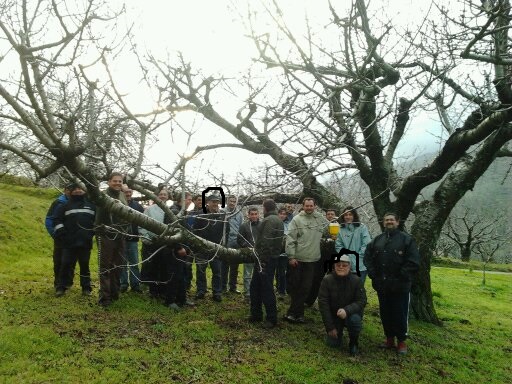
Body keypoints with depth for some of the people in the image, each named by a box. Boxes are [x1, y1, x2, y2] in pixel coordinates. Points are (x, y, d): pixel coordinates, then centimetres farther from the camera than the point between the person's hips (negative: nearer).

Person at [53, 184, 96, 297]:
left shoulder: (91, 205, 13)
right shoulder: (66, 206, 10)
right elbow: (58, 219, 6)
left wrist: (93, 232, 4)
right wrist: (61, 233, -4)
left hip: (85, 242, 1)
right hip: (69, 242, 0)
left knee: (84, 264, 7)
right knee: (66, 264, 1)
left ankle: (86, 287, 14)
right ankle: (61, 287, 11)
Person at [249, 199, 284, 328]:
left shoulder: (269, 221, -16)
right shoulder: (278, 220, 16)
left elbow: (266, 242, -23)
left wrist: (262, 259, -21)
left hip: (265, 259, -10)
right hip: (272, 257, 10)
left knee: (267, 289, -2)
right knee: (255, 286, 16)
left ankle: (272, 319, 8)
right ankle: (256, 314, 25)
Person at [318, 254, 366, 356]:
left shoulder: (356, 280, -15)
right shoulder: (327, 280, -16)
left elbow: (362, 301, -17)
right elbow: (323, 303, -14)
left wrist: (347, 310, -36)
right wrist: (330, 327, -15)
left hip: (351, 313, -1)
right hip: (333, 316, 1)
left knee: (355, 319, -33)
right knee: (332, 343, -5)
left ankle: (353, 342, -3)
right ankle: (338, 331, 30)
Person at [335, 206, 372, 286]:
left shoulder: (362, 227, -3)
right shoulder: (341, 229, 6)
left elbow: (367, 244, -9)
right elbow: (338, 246, 4)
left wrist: (357, 257, -11)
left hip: (360, 267, -3)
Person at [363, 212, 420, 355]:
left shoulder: (407, 239, -4)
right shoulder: (377, 240, 11)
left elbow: (413, 262, -10)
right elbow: (368, 258, 13)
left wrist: (402, 278, -14)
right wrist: (373, 274, 1)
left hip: (400, 286, -4)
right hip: (382, 285, 5)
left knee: (400, 314, 4)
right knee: (385, 313, 13)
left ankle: (402, 341, 20)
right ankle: (389, 339, 27)